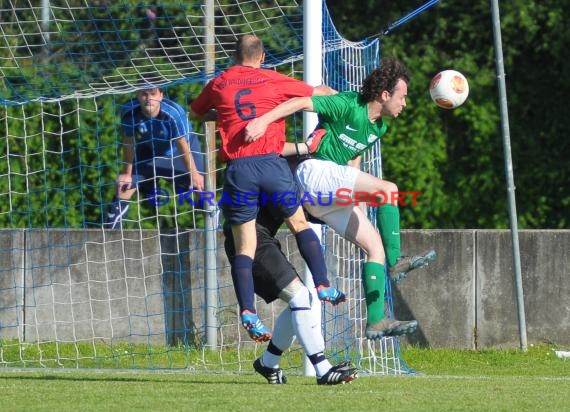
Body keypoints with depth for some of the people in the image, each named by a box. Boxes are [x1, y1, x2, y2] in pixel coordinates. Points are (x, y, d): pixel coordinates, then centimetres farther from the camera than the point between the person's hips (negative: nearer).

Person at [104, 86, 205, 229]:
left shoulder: (173, 112, -41)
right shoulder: (129, 112, -32)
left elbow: (183, 145, -31)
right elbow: (129, 143, -18)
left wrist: (194, 174, -24)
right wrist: (127, 173, -9)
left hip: (177, 150, -3)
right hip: (149, 150, 3)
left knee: (199, 184, -11)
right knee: (125, 184, -2)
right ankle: (109, 231, 10)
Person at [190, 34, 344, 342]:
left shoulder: (219, 85, 12)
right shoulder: (274, 81, 8)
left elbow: (194, 114, 30)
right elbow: (324, 93, 18)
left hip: (237, 168, 1)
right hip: (272, 163, -1)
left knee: (244, 246, 2)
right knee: (300, 224, 21)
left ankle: (247, 311, -13)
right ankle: (323, 286, 14)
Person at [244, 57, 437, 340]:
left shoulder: (378, 128, 15)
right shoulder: (349, 106, -12)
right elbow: (302, 103, -18)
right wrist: (264, 120, -30)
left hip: (330, 196, 10)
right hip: (315, 172, -10)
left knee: (375, 246, 1)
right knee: (388, 190, -24)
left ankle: (376, 322, -2)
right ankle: (395, 262, -19)